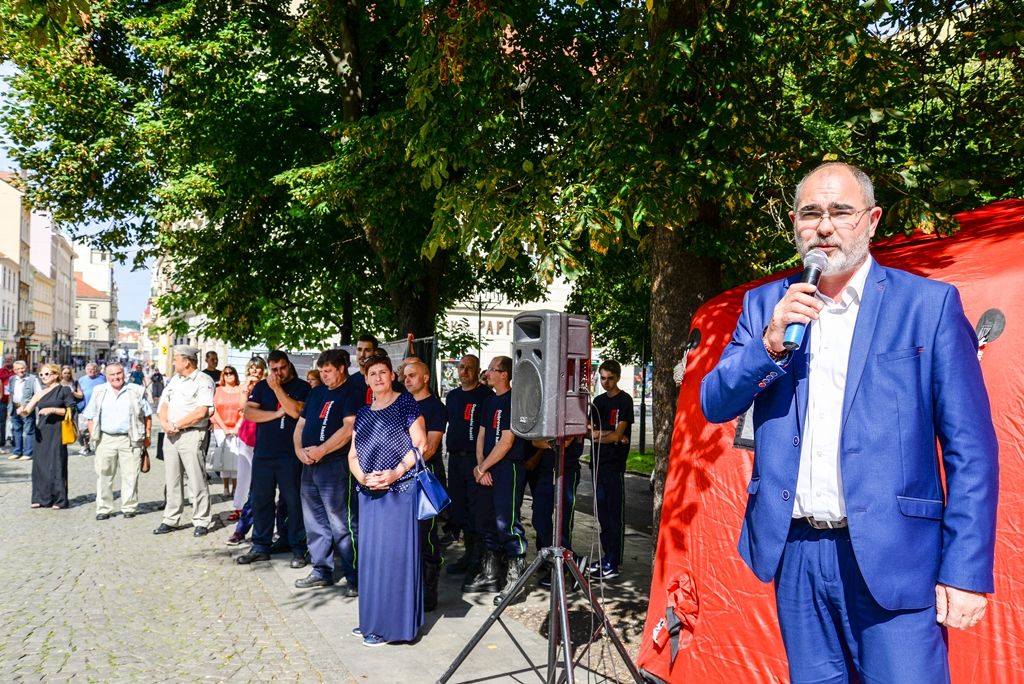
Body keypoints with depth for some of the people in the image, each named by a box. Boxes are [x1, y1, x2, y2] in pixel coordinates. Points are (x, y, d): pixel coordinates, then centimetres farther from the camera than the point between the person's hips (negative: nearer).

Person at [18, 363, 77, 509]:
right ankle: (41, 498, 14)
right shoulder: (40, 394, 14)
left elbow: (71, 411, -4)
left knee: (56, 464, -4)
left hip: (57, 432, -5)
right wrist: (22, 411, -15)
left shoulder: (64, 390, 1)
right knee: (40, 464, 4)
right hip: (41, 432, 5)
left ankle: (59, 499, 3)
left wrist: (53, 410, -14)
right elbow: (27, 412, 7)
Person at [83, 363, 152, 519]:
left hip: (130, 440, -1)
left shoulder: (136, 391, 5)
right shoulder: (99, 392, 10)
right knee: (103, 474, 4)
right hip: (105, 439, 2)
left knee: (130, 475, 0)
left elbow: (147, 415, 8)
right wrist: (93, 436, 3)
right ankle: (103, 508, 14)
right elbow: (90, 417, 13)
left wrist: (147, 436, 3)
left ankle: (129, 507, 10)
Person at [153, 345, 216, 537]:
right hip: (171, 435, 8)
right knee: (171, 481, 12)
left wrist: (176, 425, -12)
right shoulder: (175, 379, 17)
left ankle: (201, 522, 3)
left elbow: (201, 412, -17)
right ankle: (170, 520, 21)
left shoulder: (203, 381, -8)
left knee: (197, 481, -4)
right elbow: (164, 404, 16)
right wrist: (164, 423, -3)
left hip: (191, 435, -7)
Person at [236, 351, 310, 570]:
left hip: (290, 455, -4)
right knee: (261, 500, 9)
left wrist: (277, 388, -12)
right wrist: (277, 414, -8)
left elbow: (295, 411, -15)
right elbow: (249, 413, 0)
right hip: (263, 453, 4)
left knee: (293, 501, 0)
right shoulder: (261, 386, 11)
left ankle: (298, 549, 8)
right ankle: (261, 546, 21)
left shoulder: (302, 387, 1)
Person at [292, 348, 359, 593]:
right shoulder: (316, 393, 18)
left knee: (342, 524, -7)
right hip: (309, 464, 8)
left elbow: (349, 428, -18)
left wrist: (321, 450, -18)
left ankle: (355, 577, 1)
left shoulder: (350, 394, -6)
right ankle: (321, 571, 26)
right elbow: (301, 423, 20)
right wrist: (299, 449, 2)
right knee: (314, 522, 14)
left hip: (336, 465, -8)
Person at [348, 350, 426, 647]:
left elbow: (420, 444, -8)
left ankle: (394, 623, 5)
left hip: (400, 490, -6)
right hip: (369, 493, 6)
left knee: (394, 553, -4)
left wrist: (397, 472, -18)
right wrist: (361, 477, -6)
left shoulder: (406, 403, -1)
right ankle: (372, 619, 22)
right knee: (370, 553, 10)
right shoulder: (363, 414, 16)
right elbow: (353, 455, 13)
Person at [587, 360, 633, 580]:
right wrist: (609, 435, -9)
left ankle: (613, 563, -1)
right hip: (598, 462, 6)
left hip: (615, 464, -6)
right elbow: (591, 431, 9)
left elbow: (618, 434, -11)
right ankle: (606, 557, 19)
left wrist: (597, 435, -6)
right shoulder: (598, 400, 15)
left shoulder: (625, 400, -4)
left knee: (615, 514, -4)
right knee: (602, 513, 11)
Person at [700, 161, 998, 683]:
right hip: (795, 551, 3)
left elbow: (970, 448, -3)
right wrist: (770, 344, -14)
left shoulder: (929, 303, -2)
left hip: (891, 556, -3)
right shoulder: (766, 305, 7)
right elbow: (715, 406, 2)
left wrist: (966, 570, -9)